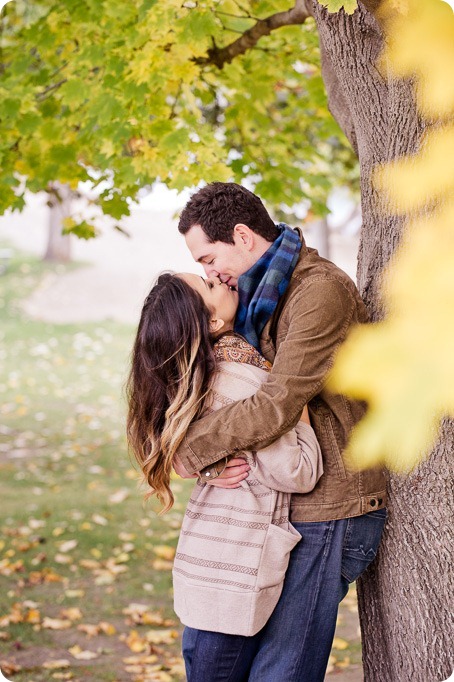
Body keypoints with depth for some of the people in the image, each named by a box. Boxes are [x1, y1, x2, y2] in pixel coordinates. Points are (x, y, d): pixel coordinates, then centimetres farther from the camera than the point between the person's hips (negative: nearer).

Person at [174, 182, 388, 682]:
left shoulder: (321, 290, -18)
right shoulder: (257, 295, 12)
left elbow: (276, 408, -25)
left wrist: (193, 448, -14)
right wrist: (212, 458, -13)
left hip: (329, 513, -9)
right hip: (274, 506, 10)